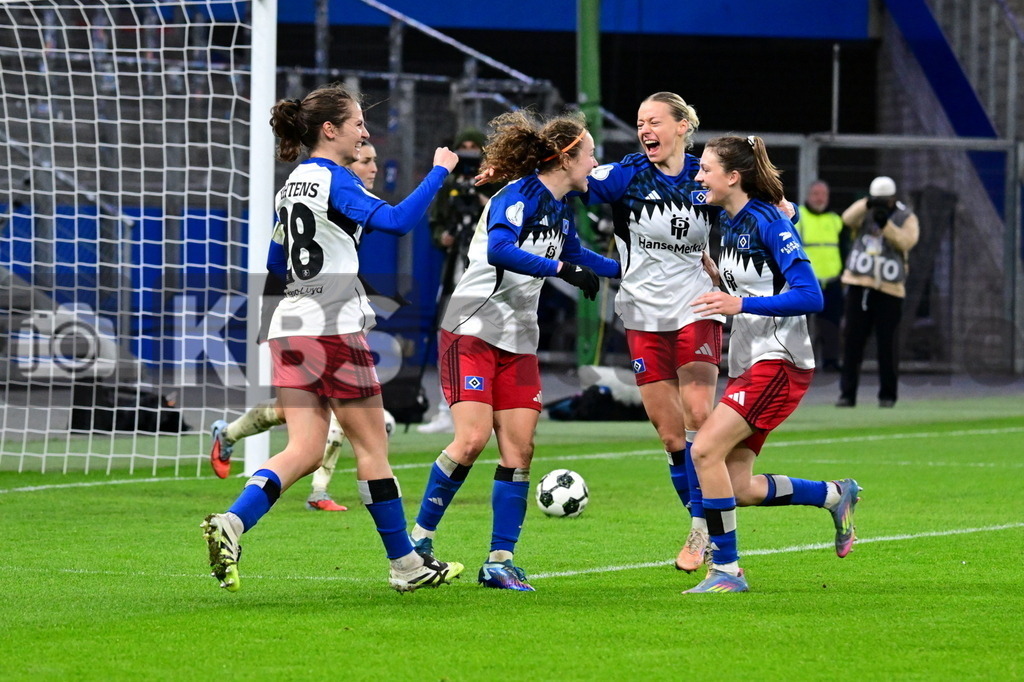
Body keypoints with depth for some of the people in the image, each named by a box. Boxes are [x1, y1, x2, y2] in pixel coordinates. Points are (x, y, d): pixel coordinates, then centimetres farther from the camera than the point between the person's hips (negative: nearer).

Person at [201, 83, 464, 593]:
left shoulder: (294, 183, 15)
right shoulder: (334, 179, -9)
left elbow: (276, 264, 24)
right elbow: (398, 221, -21)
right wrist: (439, 172, -11)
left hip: (290, 328, 7)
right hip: (334, 328, -7)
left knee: (304, 451, 1)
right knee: (371, 446, 4)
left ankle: (230, 524, -23)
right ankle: (406, 565, 13)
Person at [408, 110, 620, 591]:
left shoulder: (562, 208, 11)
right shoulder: (519, 197, -16)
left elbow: (574, 255, 32)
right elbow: (498, 250, -34)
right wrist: (562, 269, -37)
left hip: (518, 342, 8)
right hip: (472, 331, -8)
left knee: (519, 448, -2)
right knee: (472, 439, -17)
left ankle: (499, 561, 2)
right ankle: (419, 537, -2)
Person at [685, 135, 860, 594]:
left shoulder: (766, 223, -15)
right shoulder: (728, 221, 12)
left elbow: (809, 296, -21)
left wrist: (741, 304, -27)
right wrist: (713, 274, 8)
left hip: (779, 362, -9)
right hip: (747, 363, 9)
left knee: (706, 449, -20)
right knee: (739, 488, 4)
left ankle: (726, 569, -12)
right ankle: (836, 495, 24)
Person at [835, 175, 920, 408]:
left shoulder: (906, 217, 4)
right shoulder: (864, 212, 7)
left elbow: (907, 241, -14)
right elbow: (848, 218, -14)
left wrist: (885, 224, -25)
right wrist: (867, 204, -30)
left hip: (889, 290, -2)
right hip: (858, 285, 2)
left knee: (888, 344, -2)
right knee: (852, 340, -1)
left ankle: (887, 395, 11)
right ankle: (847, 394, 3)